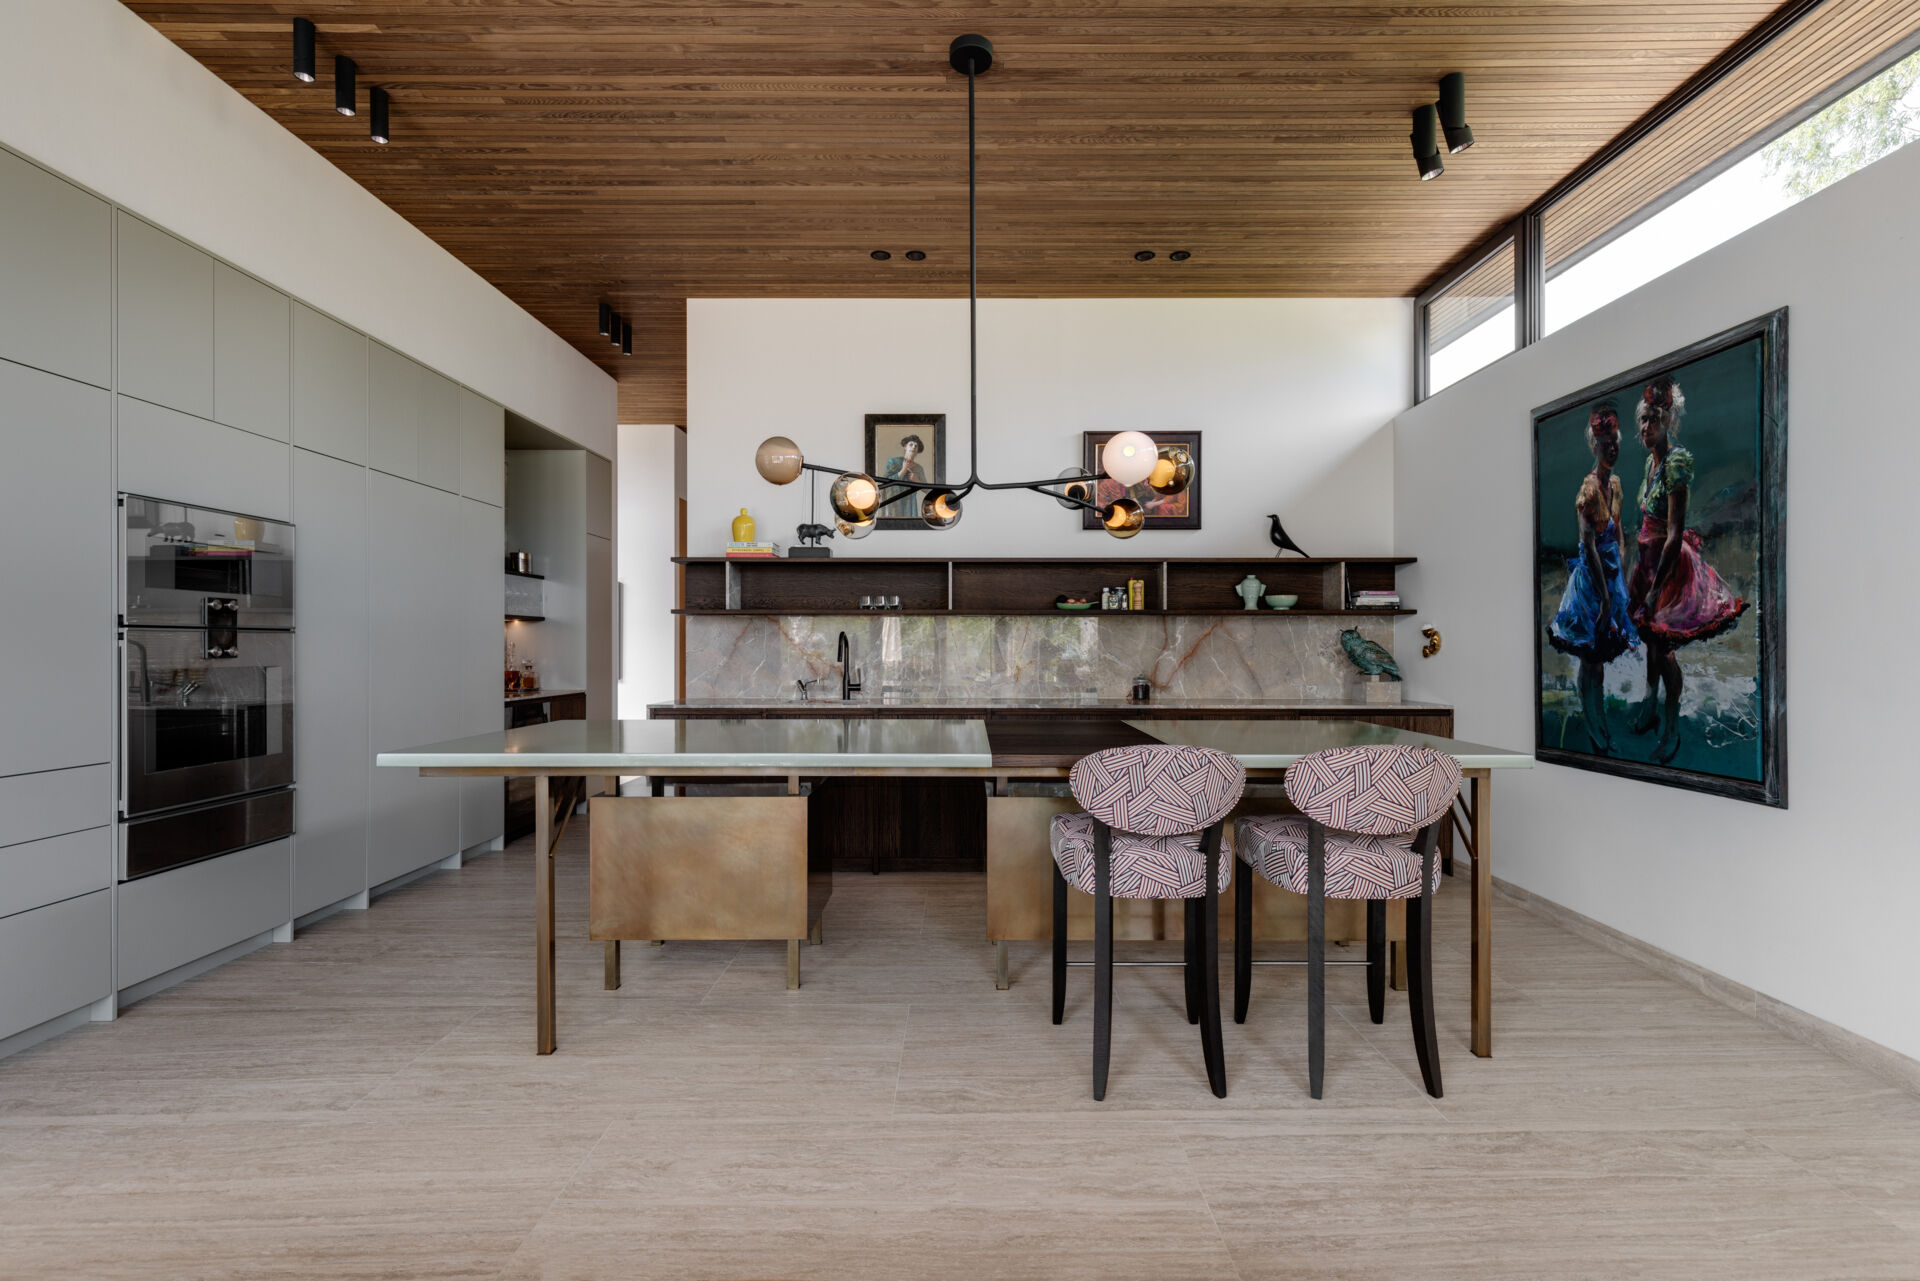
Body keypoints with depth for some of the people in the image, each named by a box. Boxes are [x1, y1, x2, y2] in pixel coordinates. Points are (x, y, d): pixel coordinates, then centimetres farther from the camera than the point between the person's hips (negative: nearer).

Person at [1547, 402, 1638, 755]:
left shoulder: (1615, 482, 9)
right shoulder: (1588, 488, -18)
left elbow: (1618, 530, 17)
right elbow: (1589, 543, -20)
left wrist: (1622, 575, 15)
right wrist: (1605, 592, -20)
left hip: (1613, 570, 9)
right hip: (1593, 573, -9)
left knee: (1603, 654, 17)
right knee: (1592, 659, 0)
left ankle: (1601, 724, 30)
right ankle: (1597, 740, 10)